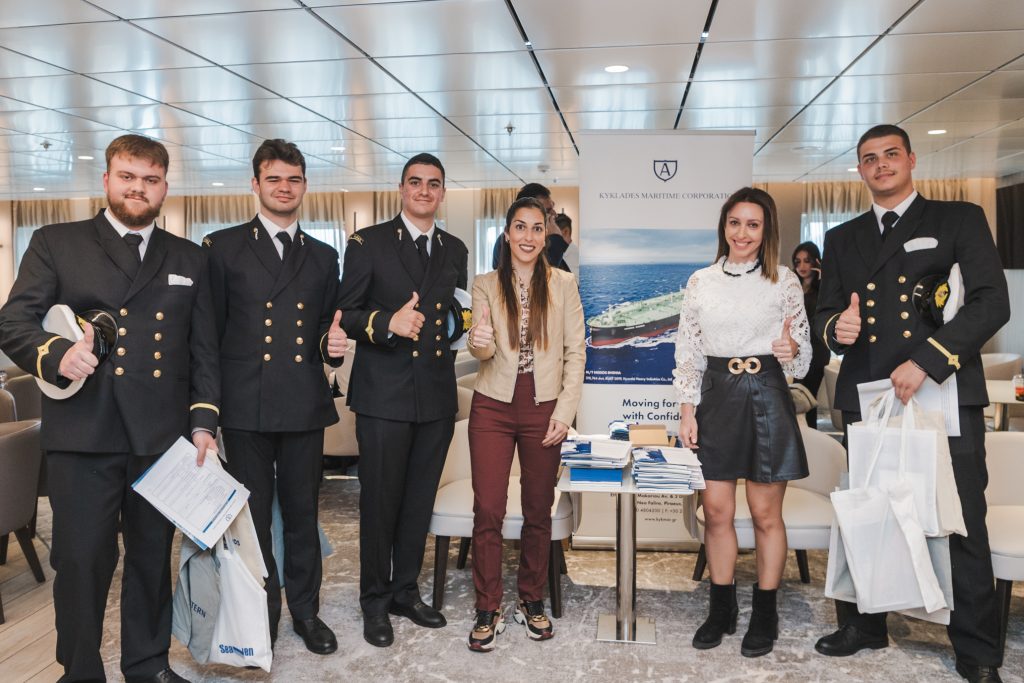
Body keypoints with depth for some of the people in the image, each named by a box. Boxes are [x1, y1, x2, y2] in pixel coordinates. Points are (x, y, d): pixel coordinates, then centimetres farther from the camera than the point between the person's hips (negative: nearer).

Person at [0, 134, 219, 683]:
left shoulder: (189, 260, 13)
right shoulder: (56, 244, 7)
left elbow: (204, 349, 11)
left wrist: (204, 420, 2)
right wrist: (55, 353, -21)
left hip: (163, 436, 3)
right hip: (82, 434, -2)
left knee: (153, 557, 13)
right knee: (81, 561, 4)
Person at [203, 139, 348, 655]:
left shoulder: (323, 257, 13)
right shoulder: (224, 247, 3)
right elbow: (210, 330, 0)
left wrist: (333, 343, -6)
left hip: (305, 405, 3)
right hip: (246, 405, -2)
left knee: (302, 512, 12)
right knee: (253, 516, 8)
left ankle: (305, 609, 28)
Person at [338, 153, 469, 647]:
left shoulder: (455, 250, 12)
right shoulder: (368, 242, -1)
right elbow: (345, 315, -5)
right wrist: (387, 323, -22)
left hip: (438, 396, 4)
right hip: (384, 395, -4)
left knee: (420, 500, 13)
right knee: (380, 500, 5)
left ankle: (405, 591, 30)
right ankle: (375, 601, 22)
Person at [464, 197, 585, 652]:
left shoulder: (563, 285, 2)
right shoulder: (485, 285, 3)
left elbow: (575, 352, 1)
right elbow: (483, 350, -4)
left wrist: (565, 410, -7)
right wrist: (478, 342, -29)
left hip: (544, 410, 0)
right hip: (493, 408, 0)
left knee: (538, 511, 10)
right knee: (487, 511, -1)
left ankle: (532, 601, 28)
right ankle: (488, 611, 13)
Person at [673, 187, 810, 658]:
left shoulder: (784, 281, 2)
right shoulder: (700, 282, 7)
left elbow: (805, 357, 5)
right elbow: (688, 353, 8)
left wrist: (792, 350, -19)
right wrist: (687, 411, 0)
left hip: (766, 398, -2)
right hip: (716, 398, 2)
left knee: (766, 514, 5)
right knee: (716, 511, 6)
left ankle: (765, 615, 21)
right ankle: (721, 609, 23)